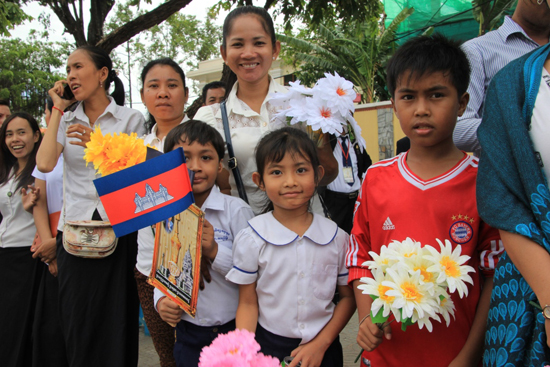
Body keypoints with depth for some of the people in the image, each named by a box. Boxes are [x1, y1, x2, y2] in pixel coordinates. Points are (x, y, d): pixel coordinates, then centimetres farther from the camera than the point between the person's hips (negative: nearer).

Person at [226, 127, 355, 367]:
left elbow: (348, 296, 1)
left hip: (323, 347, 1)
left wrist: (320, 344, -7)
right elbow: (248, 304, -6)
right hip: (268, 346, -1)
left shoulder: (336, 237, -7)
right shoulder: (251, 239, -11)